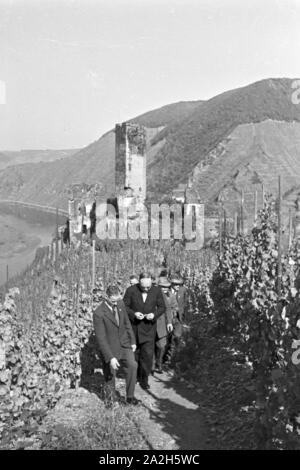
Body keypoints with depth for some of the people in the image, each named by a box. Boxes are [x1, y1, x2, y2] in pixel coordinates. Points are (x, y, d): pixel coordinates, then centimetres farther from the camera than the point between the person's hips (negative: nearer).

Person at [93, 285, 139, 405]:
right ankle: (111, 399, 35)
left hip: (124, 343, 4)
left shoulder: (120, 303, -3)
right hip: (110, 347, -4)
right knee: (110, 376, 9)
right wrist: (110, 358, -22)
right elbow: (101, 338, -20)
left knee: (132, 365, -18)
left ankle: (130, 396, -4)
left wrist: (132, 340, 9)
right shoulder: (99, 314, -21)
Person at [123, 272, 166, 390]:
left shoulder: (156, 291, -9)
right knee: (134, 353, 14)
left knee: (148, 353, -6)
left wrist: (154, 314, -18)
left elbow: (162, 307, 1)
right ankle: (136, 375, 36)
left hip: (148, 327, 0)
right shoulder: (131, 290, -13)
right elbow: (124, 307, -5)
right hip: (133, 326, 0)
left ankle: (144, 379, 10)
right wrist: (134, 314, -23)